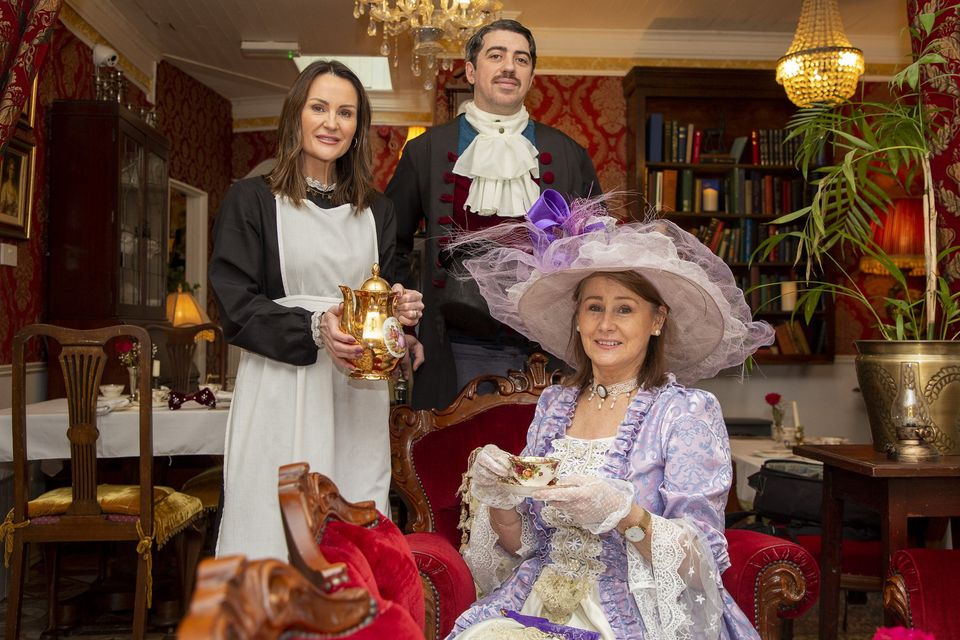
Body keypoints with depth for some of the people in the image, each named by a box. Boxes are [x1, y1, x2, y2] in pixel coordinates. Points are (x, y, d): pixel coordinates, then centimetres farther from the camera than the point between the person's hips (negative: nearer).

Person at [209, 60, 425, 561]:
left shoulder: (375, 209, 15)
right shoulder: (251, 200, 1)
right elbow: (236, 306, -5)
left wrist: (401, 312, -3)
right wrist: (314, 328, -19)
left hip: (358, 398, 4)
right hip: (281, 393, -3)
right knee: (277, 535, -2)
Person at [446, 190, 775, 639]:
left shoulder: (688, 412, -7)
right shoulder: (554, 405, 6)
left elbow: (701, 558, -12)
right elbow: (522, 544, 7)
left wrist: (622, 513, -27)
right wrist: (501, 501, -13)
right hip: (537, 603, 3)